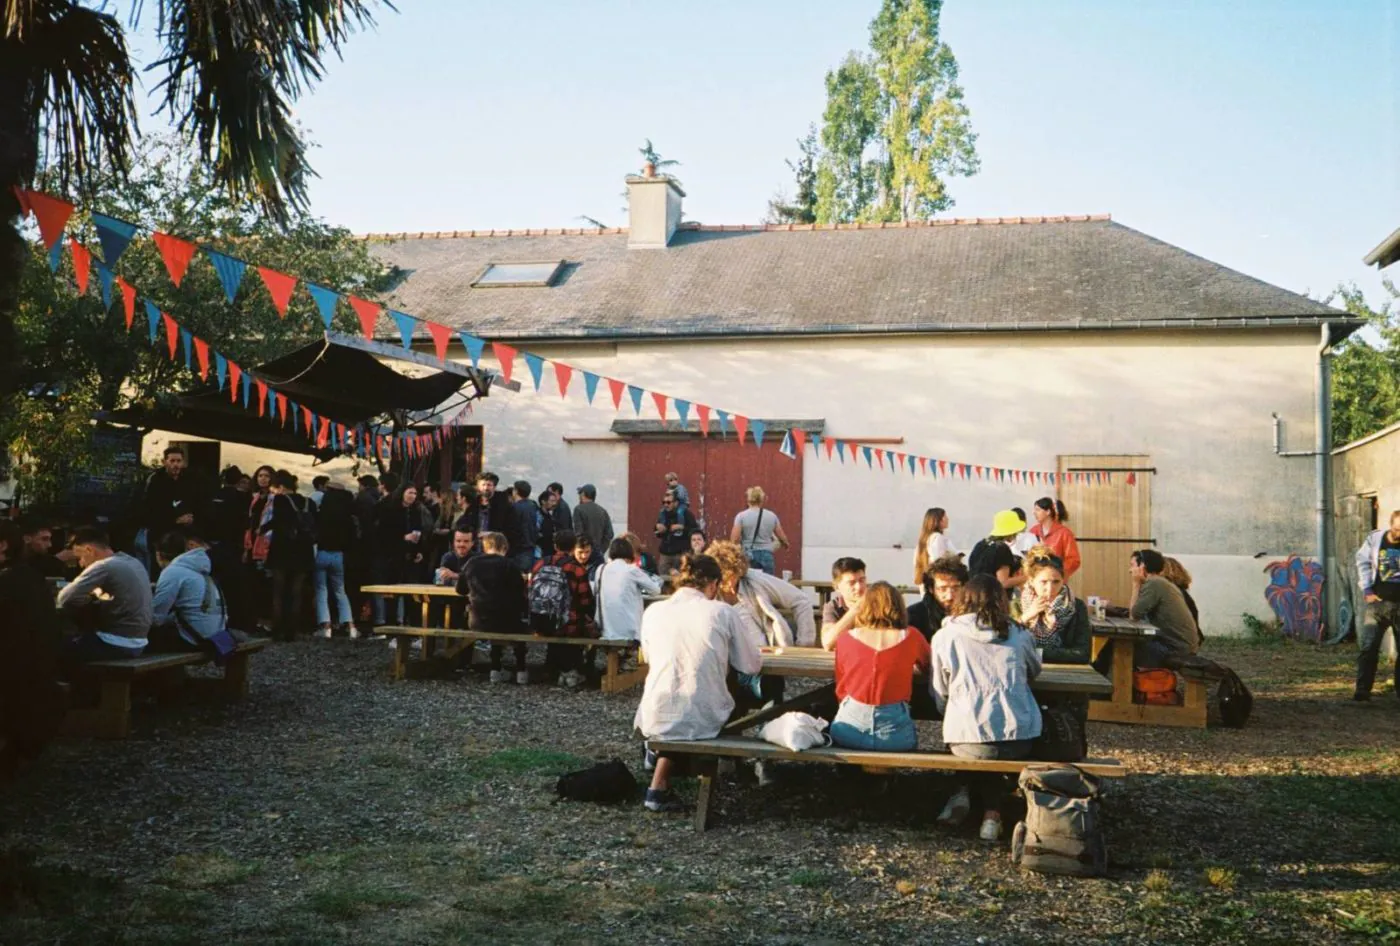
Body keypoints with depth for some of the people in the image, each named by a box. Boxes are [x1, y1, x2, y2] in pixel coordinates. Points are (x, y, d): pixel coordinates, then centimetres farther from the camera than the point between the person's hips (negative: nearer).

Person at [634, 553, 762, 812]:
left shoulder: (653, 612, 3)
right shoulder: (722, 612, -4)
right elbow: (752, 665, 2)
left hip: (657, 720, 3)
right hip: (705, 721, -2)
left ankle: (660, 787, 23)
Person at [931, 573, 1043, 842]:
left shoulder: (945, 637, 3)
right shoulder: (1019, 636, 8)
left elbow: (939, 698, 9)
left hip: (967, 744, 0)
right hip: (1021, 742, 1)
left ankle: (964, 794, 17)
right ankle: (992, 811, 18)